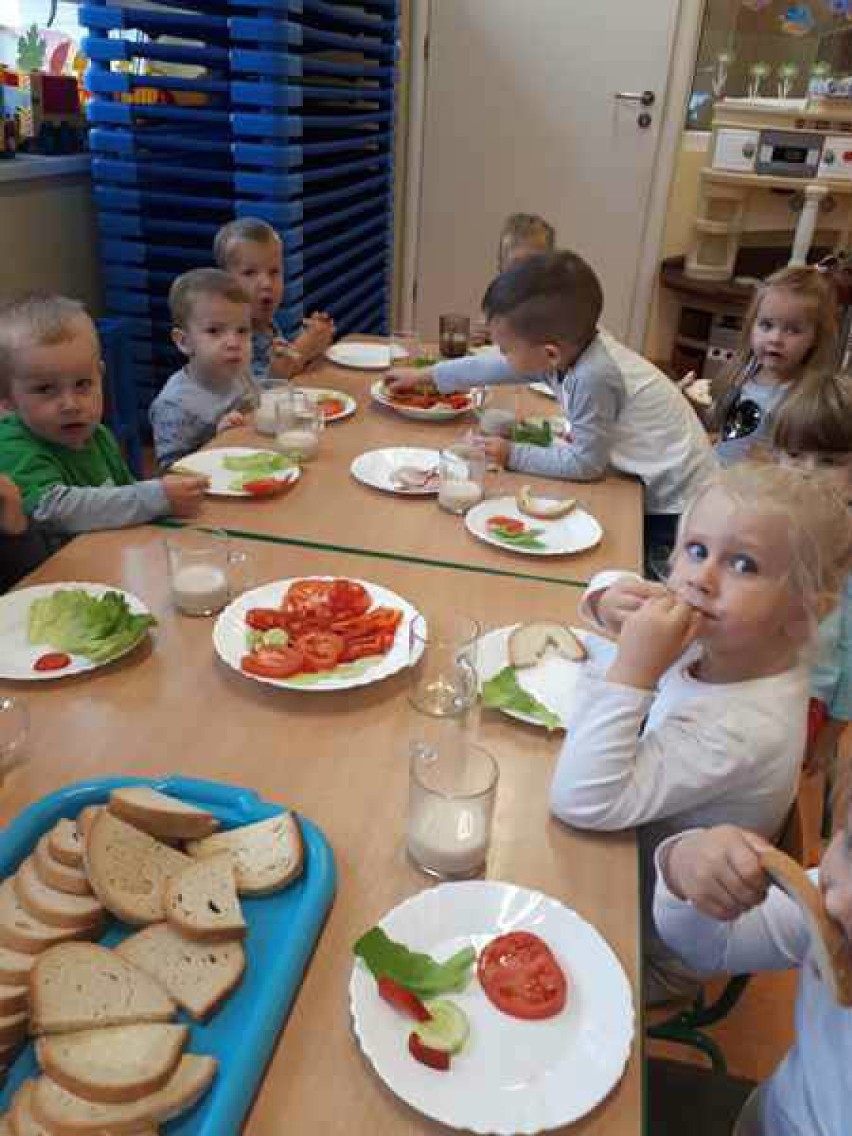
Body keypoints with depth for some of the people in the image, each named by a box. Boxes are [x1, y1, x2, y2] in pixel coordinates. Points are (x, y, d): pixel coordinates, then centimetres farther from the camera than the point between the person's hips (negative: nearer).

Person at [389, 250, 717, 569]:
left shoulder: (594, 377, -33)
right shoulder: (570, 346, -9)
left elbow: (585, 463, -22)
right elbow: (495, 367, 7)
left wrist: (513, 456, -13)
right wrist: (425, 375, 16)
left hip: (676, 506, -7)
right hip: (652, 487, 7)